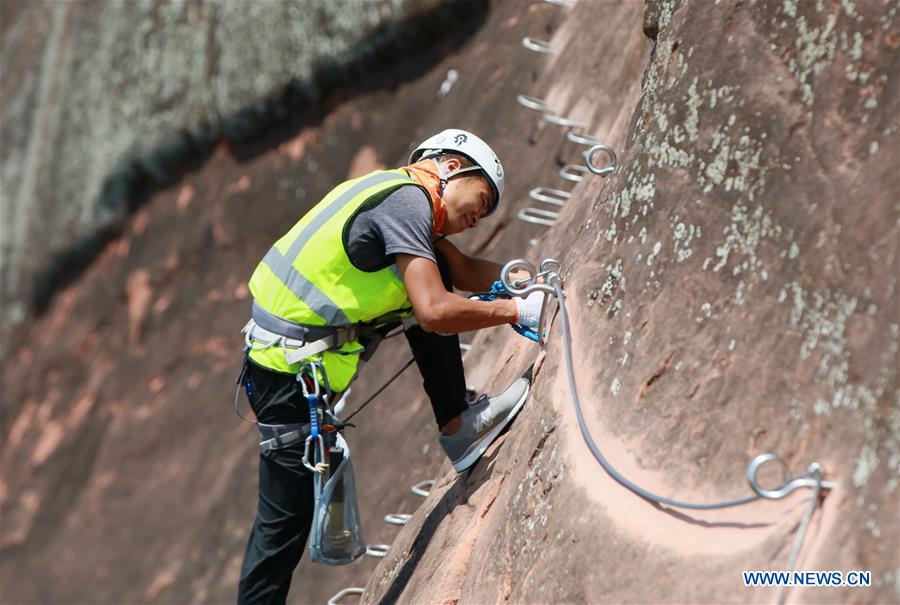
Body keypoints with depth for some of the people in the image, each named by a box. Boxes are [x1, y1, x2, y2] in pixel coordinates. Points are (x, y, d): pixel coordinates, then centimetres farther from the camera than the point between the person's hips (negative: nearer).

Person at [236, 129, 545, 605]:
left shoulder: (400, 196, 13)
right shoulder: (407, 200, -16)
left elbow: (463, 271, 20)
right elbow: (435, 312, -25)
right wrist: (515, 310, -13)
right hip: (290, 373, -9)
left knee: (434, 274, 13)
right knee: (286, 521, -2)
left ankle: (457, 424, 15)